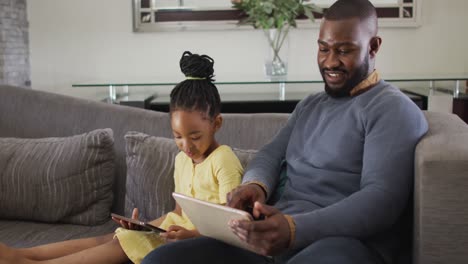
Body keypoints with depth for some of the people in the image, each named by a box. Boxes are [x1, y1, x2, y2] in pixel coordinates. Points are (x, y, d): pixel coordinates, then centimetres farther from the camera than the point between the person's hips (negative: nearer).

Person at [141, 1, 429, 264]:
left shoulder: (395, 110, -1)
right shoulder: (309, 105, 26)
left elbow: (382, 200, -13)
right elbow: (271, 155, 17)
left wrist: (296, 229, -28)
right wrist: (255, 184, -8)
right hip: (271, 239, 7)